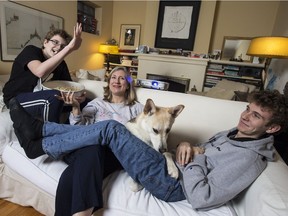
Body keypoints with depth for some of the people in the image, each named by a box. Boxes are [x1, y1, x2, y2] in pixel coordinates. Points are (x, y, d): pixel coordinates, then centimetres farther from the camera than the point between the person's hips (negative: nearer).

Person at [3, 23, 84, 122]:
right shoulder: (30, 50, -14)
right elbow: (40, 72, -37)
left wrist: (79, 95, -29)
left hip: (40, 98, 6)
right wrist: (70, 48, -39)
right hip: (16, 98, -5)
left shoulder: (61, 64, 1)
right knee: (54, 97, -33)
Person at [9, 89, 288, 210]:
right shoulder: (235, 133, 13)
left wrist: (189, 160, -14)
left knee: (111, 128, -18)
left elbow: (201, 199, -21)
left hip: (171, 182, -8)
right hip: (170, 163, 8)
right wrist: (185, 146, -2)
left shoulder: (249, 159, -14)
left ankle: (39, 145, 2)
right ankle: (39, 128, 11)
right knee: (110, 128, -2)